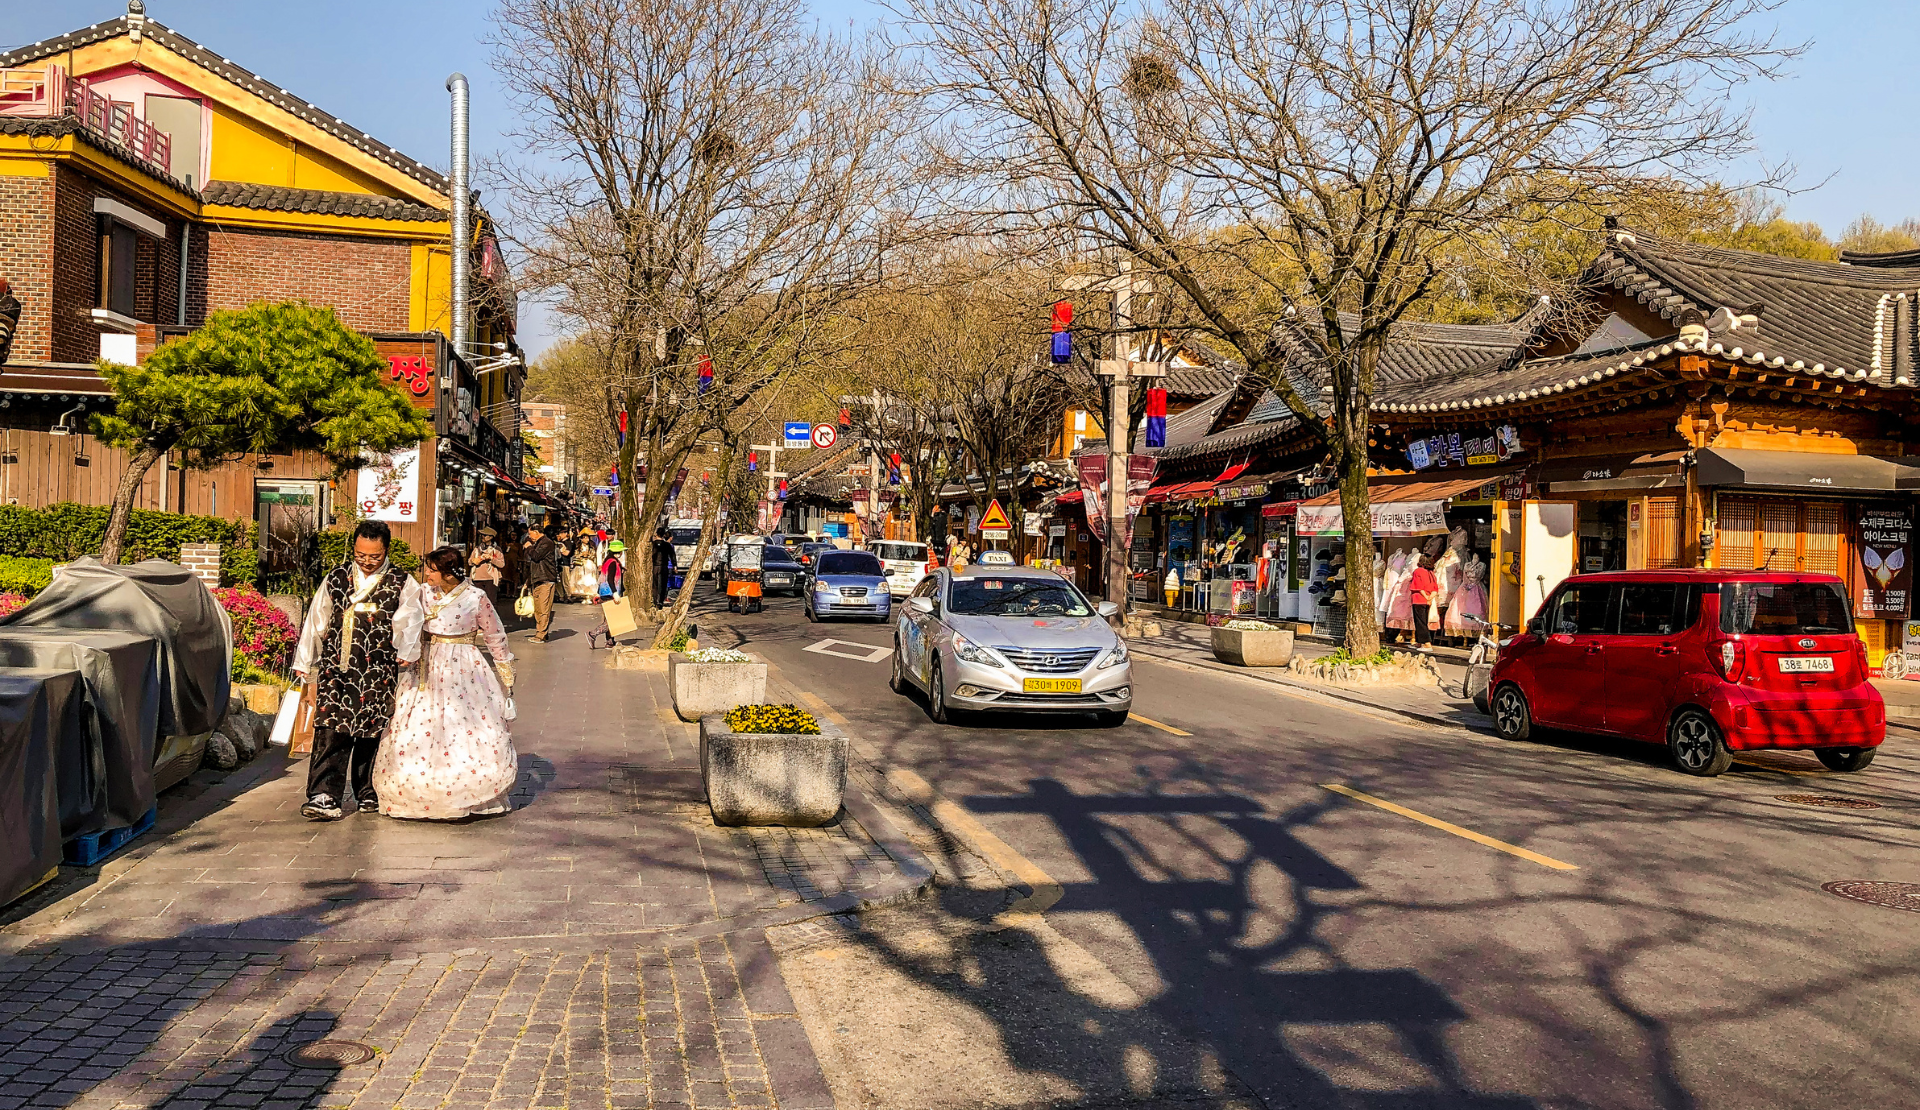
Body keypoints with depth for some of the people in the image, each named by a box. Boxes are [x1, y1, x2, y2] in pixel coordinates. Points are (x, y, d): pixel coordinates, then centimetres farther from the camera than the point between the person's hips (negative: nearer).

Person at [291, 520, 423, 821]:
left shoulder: (401, 583, 4)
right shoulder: (336, 578, 11)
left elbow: (407, 619, -12)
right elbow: (316, 623, 15)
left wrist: (405, 652, -31)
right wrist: (305, 666, 15)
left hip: (378, 676, -1)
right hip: (336, 670, 1)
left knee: (372, 734, 6)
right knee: (330, 732, -9)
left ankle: (368, 794, 21)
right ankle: (324, 796, -11)